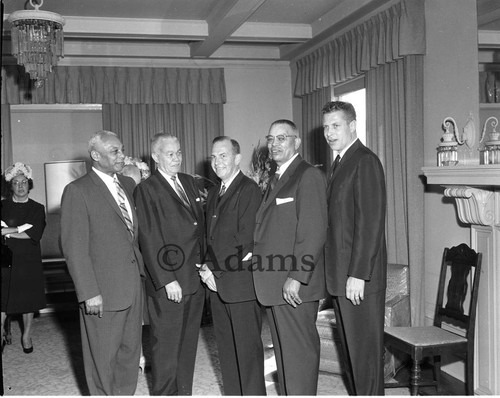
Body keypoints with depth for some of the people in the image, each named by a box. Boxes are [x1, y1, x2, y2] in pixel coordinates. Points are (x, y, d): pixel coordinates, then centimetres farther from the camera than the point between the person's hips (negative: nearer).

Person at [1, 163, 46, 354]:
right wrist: (22, 229, -17)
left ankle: (26, 336, 19)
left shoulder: (37, 208, 4)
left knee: (29, 301, 5)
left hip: (29, 261, 0)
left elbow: (35, 234, -10)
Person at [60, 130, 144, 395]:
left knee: (130, 351, 17)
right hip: (103, 292, -6)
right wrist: (89, 292, -17)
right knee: (103, 357, 8)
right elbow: (74, 247, -14)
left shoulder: (128, 184, 11)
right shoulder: (77, 191, -11)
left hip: (132, 284, 7)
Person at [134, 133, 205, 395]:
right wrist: (167, 280, -16)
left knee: (188, 345, 16)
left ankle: (184, 392, 30)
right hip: (168, 283, -7)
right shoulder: (146, 190, -9)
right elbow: (149, 240, -13)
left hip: (195, 280, 7)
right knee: (165, 347, 4)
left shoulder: (189, 182, 13)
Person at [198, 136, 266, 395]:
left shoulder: (249, 189, -10)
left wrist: (217, 271, -11)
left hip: (241, 283, -8)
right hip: (218, 285, 8)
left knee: (248, 348, 0)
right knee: (226, 349, 14)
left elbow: (246, 241, -15)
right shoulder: (213, 194, 17)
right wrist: (208, 268, 0)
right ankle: (232, 393, 25)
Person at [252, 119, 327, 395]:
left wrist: (296, 277, -20)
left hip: (294, 286, -9)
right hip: (273, 285, 9)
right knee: (283, 351, 17)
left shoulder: (308, 176, -9)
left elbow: (314, 233, -17)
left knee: (299, 351, -1)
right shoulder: (275, 180, 19)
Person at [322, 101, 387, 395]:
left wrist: (358, 274, -20)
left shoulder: (365, 161, -12)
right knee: (351, 346, 15)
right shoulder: (340, 163, 17)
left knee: (365, 347, 1)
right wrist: (337, 273, 12)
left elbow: (370, 222, -18)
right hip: (342, 275, 9)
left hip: (359, 277, -9)